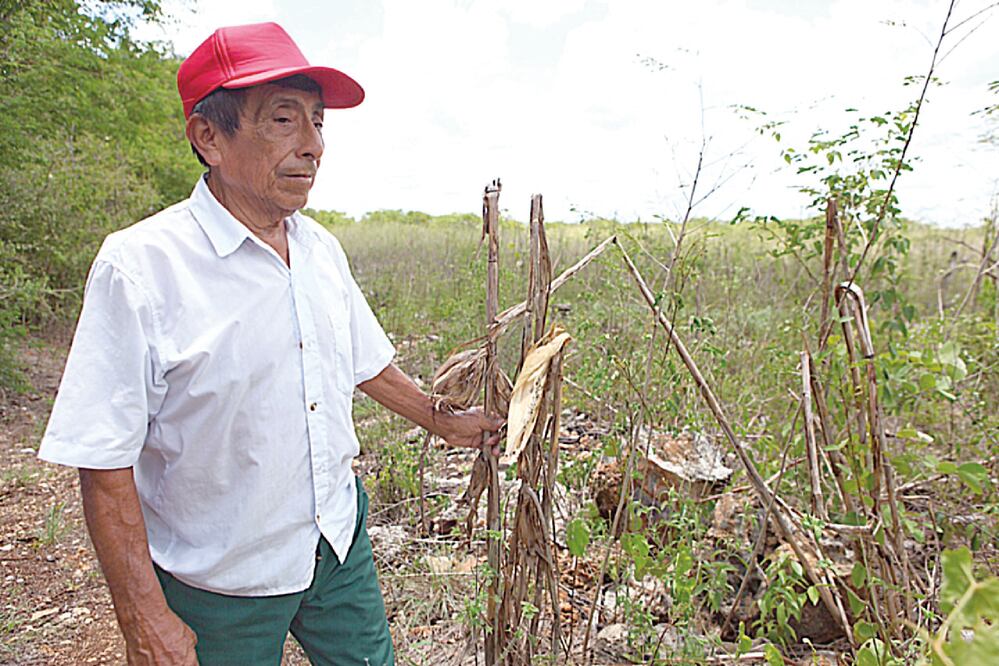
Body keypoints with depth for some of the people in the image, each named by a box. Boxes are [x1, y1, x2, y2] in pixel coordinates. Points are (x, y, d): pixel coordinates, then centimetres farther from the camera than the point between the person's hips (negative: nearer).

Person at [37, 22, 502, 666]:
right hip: (218, 584, -5)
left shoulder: (322, 249, -1)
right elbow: (104, 461, -19)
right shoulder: (140, 266, -20)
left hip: (340, 541, 5)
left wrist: (445, 421, 19)